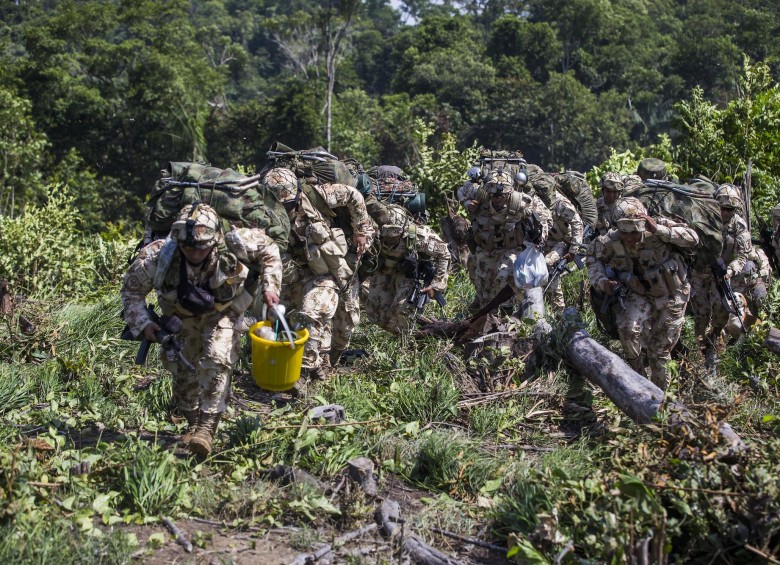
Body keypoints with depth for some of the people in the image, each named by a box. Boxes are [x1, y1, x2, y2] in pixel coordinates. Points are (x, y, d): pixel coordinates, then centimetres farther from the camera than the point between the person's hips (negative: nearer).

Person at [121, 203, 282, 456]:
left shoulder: (234, 244, -36)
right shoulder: (158, 255, -35)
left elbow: (268, 249, -14)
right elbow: (132, 289, -16)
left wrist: (270, 286, -20)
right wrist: (142, 324, -24)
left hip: (223, 312, -2)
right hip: (181, 316, 2)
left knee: (217, 359, -23)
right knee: (182, 368, 9)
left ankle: (207, 426, -16)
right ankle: (193, 422, 31)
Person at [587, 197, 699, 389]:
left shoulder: (659, 227, -29)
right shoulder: (612, 240, -19)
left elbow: (693, 238, -38)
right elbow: (593, 256, 0)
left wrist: (659, 230, -47)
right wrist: (602, 281, -17)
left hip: (671, 296, -2)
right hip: (640, 295, 2)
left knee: (660, 351, 7)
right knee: (628, 329, -25)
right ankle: (637, 375, -1)